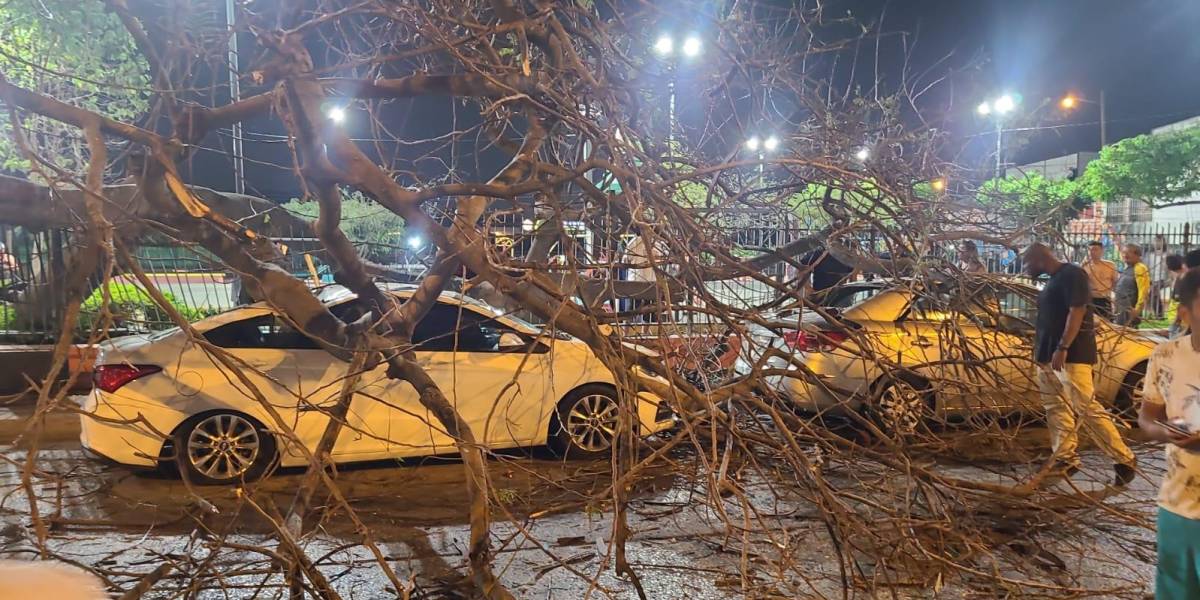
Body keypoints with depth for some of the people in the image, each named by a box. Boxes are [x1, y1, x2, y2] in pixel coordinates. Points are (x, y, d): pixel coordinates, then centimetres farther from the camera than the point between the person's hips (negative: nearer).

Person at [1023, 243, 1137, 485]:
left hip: (1071, 355, -10)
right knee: (1056, 409, 10)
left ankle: (1124, 459, 0)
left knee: (1087, 409, -9)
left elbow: (1077, 311, -19)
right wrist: (1041, 352, 19)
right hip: (1049, 356, 10)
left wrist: (1062, 348, -25)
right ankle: (1065, 459, 17)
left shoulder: (1072, 274, -11)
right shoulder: (1053, 279, 17)